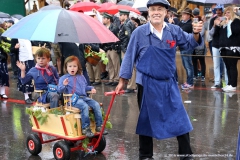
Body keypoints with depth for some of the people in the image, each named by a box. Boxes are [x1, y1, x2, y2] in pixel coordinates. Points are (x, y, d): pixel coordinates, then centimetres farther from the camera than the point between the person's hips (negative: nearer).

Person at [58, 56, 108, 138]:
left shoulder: (81, 77, 22)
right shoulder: (63, 78, 5)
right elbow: (60, 90, -2)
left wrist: (91, 88, 15)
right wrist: (64, 85, -22)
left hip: (84, 97, 6)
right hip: (74, 99, -6)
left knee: (96, 105, -16)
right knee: (84, 106, -33)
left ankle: (99, 126, -8)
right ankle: (85, 128, -27)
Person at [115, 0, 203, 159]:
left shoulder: (174, 30, 0)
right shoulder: (139, 32, -8)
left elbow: (190, 44, 8)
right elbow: (129, 57, -3)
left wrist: (196, 34, -15)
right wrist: (122, 81, -2)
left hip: (169, 83, 3)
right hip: (147, 84, -3)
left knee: (180, 118, 6)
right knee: (146, 119, 9)